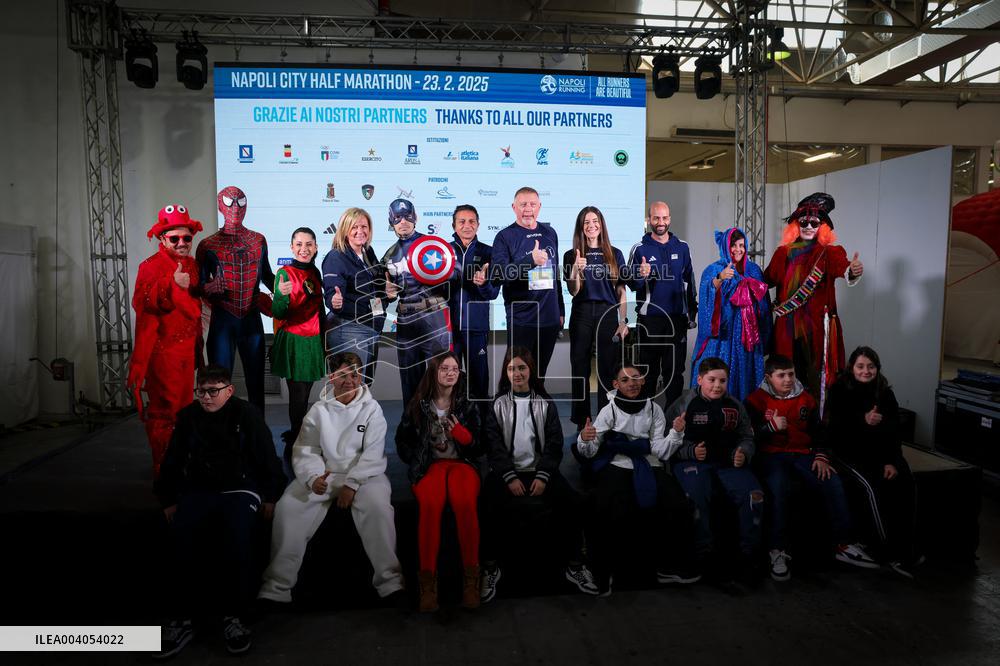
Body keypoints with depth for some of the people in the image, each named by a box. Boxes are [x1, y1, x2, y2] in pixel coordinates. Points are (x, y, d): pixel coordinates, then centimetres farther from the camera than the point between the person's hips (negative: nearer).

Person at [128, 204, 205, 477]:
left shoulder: (192, 265, 14)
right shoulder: (150, 266, -8)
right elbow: (142, 304, -23)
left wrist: (197, 343, 25)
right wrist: (172, 285, -35)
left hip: (187, 347, 7)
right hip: (162, 349, -7)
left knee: (184, 406, 14)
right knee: (163, 409, -4)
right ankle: (162, 468, 5)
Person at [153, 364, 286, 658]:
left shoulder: (246, 415, 0)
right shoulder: (187, 417, 10)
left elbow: (267, 458, 3)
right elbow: (172, 461, 18)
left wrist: (269, 497, 0)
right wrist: (168, 500, 13)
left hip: (240, 489, -3)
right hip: (197, 491, 3)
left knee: (238, 538, -33)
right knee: (183, 539, -29)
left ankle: (234, 617, -19)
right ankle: (181, 620, -18)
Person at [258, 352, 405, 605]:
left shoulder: (371, 408, 3)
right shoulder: (318, 410, 9)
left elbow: (373, 453, -5)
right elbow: (305, 451, 2)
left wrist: (352, 484, -17)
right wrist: (313, 478, -18)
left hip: (363, 475, -2)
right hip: (324, 475, 2)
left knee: (378, 507, -32)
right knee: (287, 506, -21)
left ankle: (390, 581, -22)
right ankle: (276, 586, -14)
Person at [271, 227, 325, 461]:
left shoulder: (315, 272, 8)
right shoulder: (285, 273, -8)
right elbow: (277, 313, -15)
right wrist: (281, 295, -32)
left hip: (314, 341, 6)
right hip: (293, 341, -5)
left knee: (305, 394, 11)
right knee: (298, 395, -5)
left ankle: (295, 438, 26)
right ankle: (293, 447, 7)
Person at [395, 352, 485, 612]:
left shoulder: (468, 405, 9)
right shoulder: (418, 405, 9)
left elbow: (479, 447, 8)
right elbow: (402, 440, 19)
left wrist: (460, 433, -10)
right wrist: (418, 461, 7)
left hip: (462, 463, 0)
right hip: (428, 465, 0)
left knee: (465, 503, -35)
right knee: (430, 505, -35)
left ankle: (471, 577, -29)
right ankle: (427, 579, -30)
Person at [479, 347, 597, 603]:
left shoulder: (546, 404, 10)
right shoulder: (497, 405, 7)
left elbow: (554, 444, 3)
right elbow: (493, 445, -2)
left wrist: (542, 476, -12)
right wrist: (510, 477, -15)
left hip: (539, 470, 1)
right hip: (506, 471, -1)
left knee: (571, 501, -24)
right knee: (490, 505, -31)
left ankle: (575, 566, -7)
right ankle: (490, 568, -13)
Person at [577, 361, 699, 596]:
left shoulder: (654, 409, 7)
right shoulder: (609, 410, 1)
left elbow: (660, 450, 1)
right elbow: (590, 451, -3)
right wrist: (584, 439, -26)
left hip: (650, 466, 3)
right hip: (618, 466, -2)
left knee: (679, 508, -21)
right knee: (611, 512, -31)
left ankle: (671, 567, 1)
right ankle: (602, 571, -11)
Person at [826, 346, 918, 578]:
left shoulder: (885, 393, 7)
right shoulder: (839, 391, -3)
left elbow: (894, 431, 4)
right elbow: (836, 429, -10)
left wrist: (891, 461, -9)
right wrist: (864, 421, -27)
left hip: (880, 451, 4)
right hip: (849, 453, -4)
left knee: (906, 484, -24)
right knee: (873, 486, -29)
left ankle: (905, 548, -17)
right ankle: (892, 552, -18)